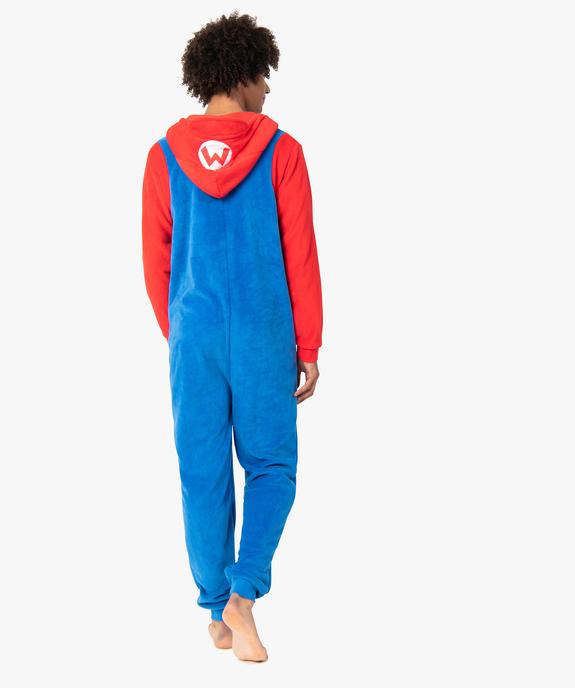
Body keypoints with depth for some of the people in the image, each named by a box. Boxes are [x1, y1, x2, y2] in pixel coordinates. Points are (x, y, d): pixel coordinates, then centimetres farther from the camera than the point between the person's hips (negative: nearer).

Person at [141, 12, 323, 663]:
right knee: (271, 466, 11)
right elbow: (300, 257, -4)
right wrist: (308, 349, 3)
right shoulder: (280, 151, -5)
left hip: (194, 337, 2)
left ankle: (218, 614, 18)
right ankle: (242, 593, -3)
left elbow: (154, 262, 8)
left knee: (203, 475, 9)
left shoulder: (163, 156, 3)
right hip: (264, 338, -2)